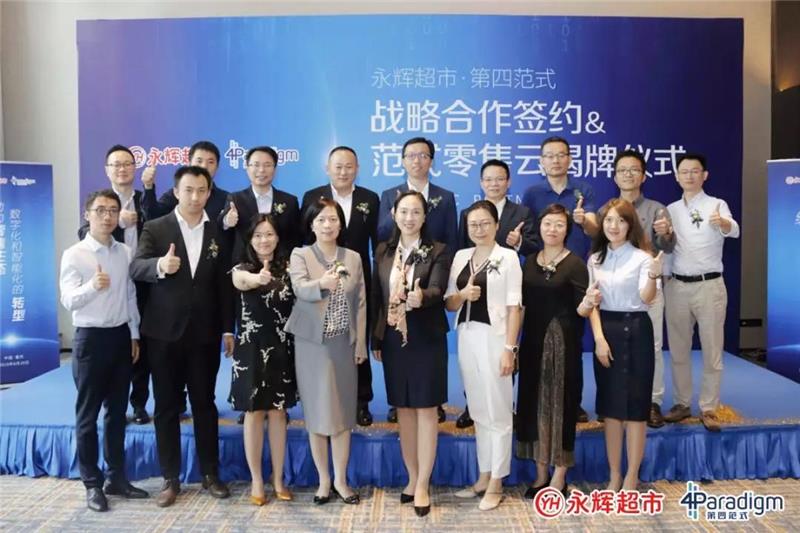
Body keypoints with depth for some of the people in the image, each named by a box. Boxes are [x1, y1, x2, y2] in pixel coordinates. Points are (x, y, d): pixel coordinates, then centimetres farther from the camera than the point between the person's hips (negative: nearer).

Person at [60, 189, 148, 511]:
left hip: (121, 336, 5)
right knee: (88, 414, 5)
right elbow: (68, 301, -16)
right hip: (91, 338, -4)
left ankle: (117, 477, 24)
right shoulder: (74, 254, -7)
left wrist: (134, 335, 10)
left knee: (117, 411, 13)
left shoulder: (126, 252, 6)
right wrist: (92, 286, -35)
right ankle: (92, 483, 17)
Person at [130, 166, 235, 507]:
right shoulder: (155, 228, 0)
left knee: (205, 404, 10)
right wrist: (160, 265, -38)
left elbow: (225, 283, 5)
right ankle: (170, 479, 20)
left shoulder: (218, 232, 5)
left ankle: (210, 474, 22)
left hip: (205, 333, 1)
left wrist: (228, 329, 2)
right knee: (166, 407, 8)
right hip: (164, 332, -1)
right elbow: (136, 268, -15)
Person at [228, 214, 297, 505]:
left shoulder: (287, 268, 5)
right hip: (251, 349, -2)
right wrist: (257, 278, -51)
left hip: (281, 349, 2)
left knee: (278, 412, 9)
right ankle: (256, 480, 18)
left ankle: (278, 479, 20)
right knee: (254, 413, 5)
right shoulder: (242, 268, -4)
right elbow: (242, 281, -30)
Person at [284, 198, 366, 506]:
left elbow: (360, 302, 6)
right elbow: (300, 289, -22)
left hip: (343, 343, 2)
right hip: (312, 344, -2)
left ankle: (341, 480, 19)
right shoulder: (300, 255, -3)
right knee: (317, 411, 5)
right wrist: (322, 284, -43)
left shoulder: (353, 258, 5)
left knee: (343, 410, 6)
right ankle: (324, 480, 19)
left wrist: (360, 343, 1)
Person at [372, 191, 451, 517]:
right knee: (403, 409, 12)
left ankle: (423, 485, 12)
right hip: (393, 339, 4)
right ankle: (413, 478, 26)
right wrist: (375, 339, 7)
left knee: (426, 409, 2)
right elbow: (376, 296, 9)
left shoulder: (438, 251, -4)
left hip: (426, 338, -4)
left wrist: (421, 297, -40)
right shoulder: (383, 251, 7)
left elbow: (437, 290, -17)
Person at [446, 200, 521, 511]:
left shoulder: (508, 257, -5)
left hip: (494, 337, -5)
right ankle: (483, 476, 25)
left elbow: (513, 306, -8)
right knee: (478, 412, 13)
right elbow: (450, 304, 11)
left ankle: (496, 483, 15)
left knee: (498, 412, 3)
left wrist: (509, 349, -14)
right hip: (466, 337, 6)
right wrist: (462, 294, -11)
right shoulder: (460, 257, 10)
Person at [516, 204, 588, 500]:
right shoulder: (530, 261, 8)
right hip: (532, 339, 5)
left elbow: (580, 309, -12)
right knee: (534, 402, 9)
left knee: (560, 402, 3)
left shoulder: (575, 264, -6)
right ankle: (541, 473, 23)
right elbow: (523, 301, 7)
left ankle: (559, 477, 16)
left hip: (562, 340, -5)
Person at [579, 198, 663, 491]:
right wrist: (599, 338, -7)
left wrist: (653, 276, -40)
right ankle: (614, 475, 21)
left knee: (634, 404, 2)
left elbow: (646, 298, -20)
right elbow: (591, 303, 5)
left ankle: (631, 477, 14)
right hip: (605, 330, 4)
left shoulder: (641, 257, -6)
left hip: (635, 330, -4)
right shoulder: (595, 259, 8)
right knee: (610, 404, 9)